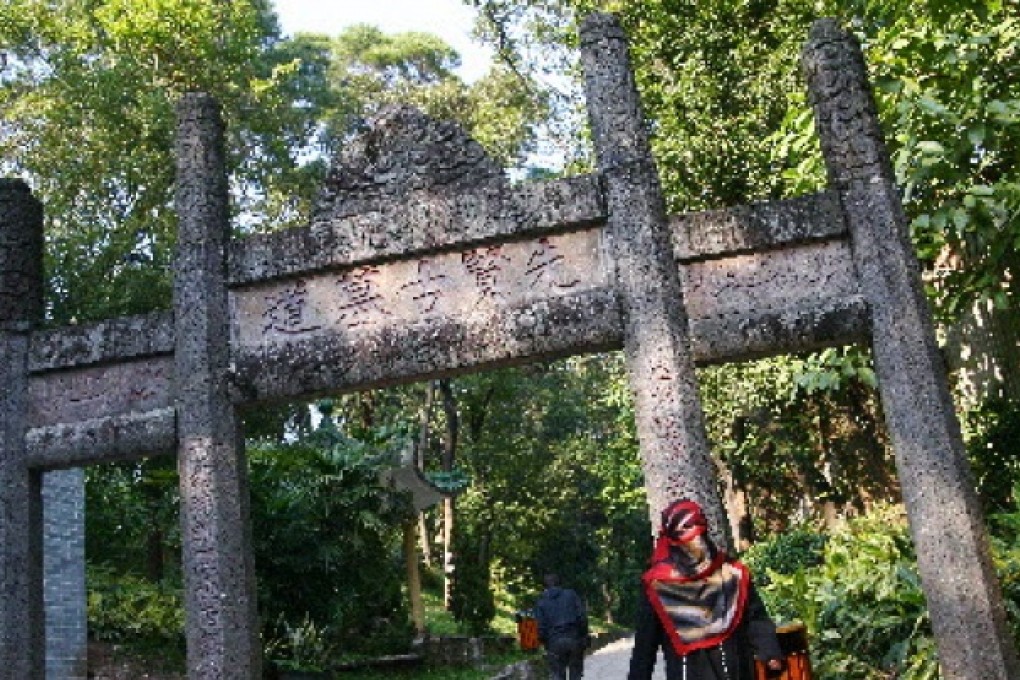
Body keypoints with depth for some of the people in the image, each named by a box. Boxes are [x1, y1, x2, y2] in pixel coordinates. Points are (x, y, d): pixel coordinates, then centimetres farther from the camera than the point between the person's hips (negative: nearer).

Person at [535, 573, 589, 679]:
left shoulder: (541, 602, 6)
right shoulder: (571, 595, 7)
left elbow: (541, 627, -2)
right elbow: (582, 617, -2)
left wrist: (545, 643, 11)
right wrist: (584, 636, 5)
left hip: (555, 642, -1)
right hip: (574, 639, 1)